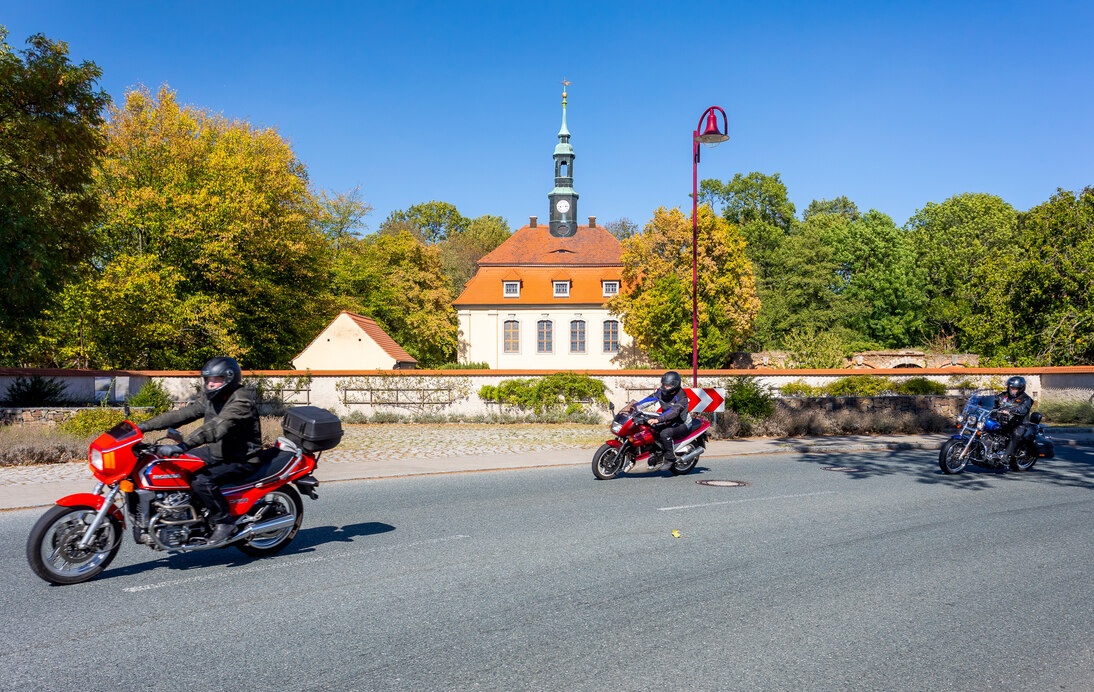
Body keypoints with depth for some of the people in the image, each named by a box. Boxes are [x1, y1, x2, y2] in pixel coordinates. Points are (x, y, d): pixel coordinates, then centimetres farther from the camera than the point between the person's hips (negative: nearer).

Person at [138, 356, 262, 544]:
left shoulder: (241, 401, -21)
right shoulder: (213, 400, 9)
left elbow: (216, 428, -35)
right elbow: (184, 414, 6)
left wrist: (182, 446, -45)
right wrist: (146, 425, -2)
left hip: (241, 460, -10)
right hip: (217, 452, 10)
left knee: (201, 480, -30)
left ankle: (224, 522, -13)